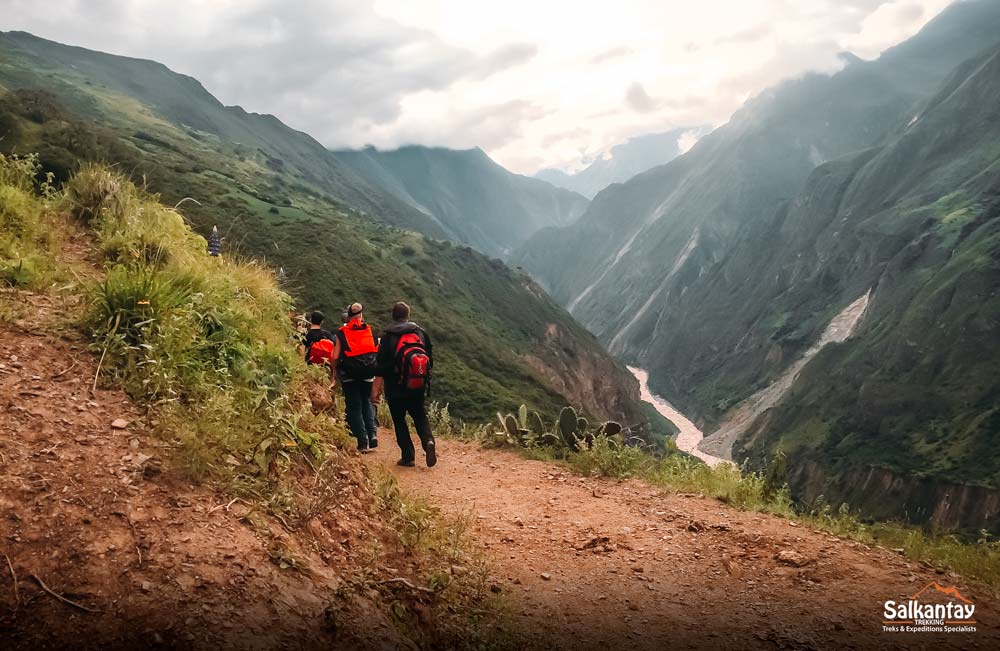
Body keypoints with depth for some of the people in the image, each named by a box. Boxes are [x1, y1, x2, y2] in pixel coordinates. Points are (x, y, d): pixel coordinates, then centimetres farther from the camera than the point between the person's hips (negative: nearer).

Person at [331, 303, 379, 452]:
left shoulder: (342, 333, -3)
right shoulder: (370, 331, 1)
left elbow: (335, 357, -7)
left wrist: (336, 373, 8)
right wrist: (375, 371, 15)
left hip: (349, 375, -2)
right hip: (368, 376, 2)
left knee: (354, 407, 7)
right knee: (367, 402, 21)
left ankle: (362, 441, 4)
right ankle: (372, 432, 3)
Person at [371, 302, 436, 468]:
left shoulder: (388, 336, -6)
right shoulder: (421, 332, 5)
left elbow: (380, 366, -10)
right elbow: (430, 359, 9)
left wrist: (376, 389, -9)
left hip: (396, 387, -3)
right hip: (419, 386, 3)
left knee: (399, 420, 11)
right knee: (420, 416, 17)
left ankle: (408, 456, 8)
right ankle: (429, 441, -10)